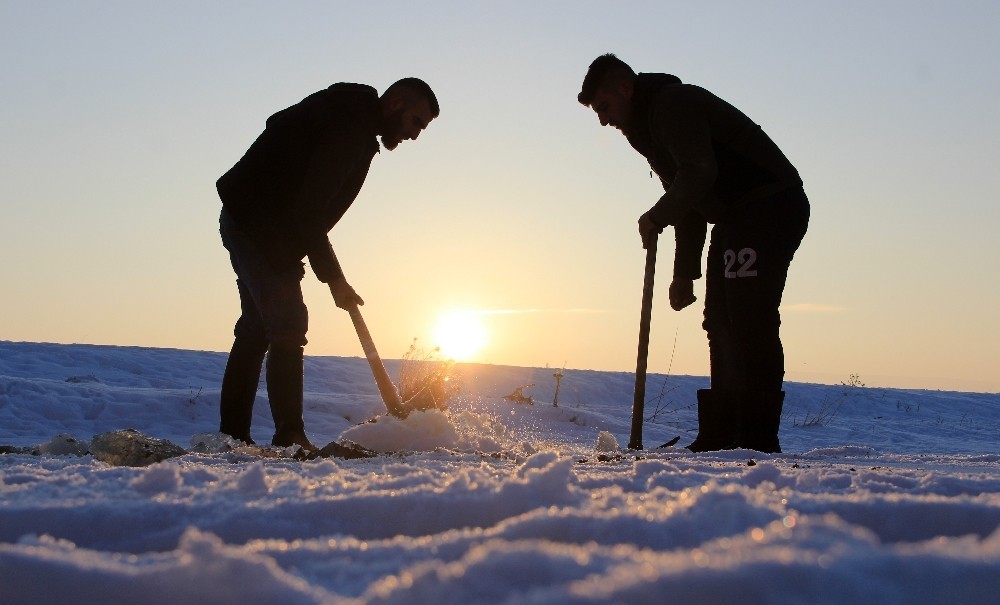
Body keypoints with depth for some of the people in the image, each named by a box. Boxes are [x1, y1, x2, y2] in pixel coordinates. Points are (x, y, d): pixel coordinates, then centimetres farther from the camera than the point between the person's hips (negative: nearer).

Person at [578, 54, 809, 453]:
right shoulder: (649, 128, 20)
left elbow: (699, 174, -24)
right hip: (737, 219, 11)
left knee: (749, 320, -15)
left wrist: (656, 217, -9)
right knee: (722, 323, 8)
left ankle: (758, 438, -15)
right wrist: (685, 274, 18)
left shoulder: (673, 103, -11)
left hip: (770, 207, -11)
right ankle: (721, 435, 11)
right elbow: (690, 203, 23)